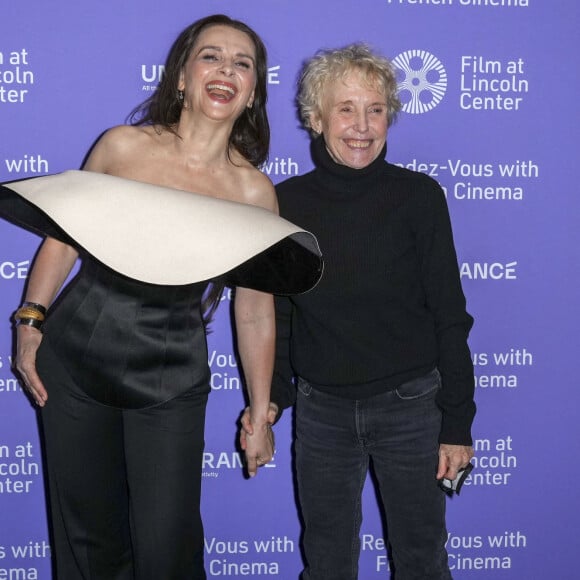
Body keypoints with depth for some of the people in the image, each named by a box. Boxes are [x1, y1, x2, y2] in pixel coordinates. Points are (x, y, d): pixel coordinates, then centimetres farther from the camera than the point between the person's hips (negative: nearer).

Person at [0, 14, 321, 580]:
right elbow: (63, 236, 6)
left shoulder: (254, 191, -6)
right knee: (88, 534, 14)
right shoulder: (123, 146, -5)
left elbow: (255, 312, 0)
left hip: (169, 380, -1)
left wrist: (260, 413, 4)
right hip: (75, 354, 1)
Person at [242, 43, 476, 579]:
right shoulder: (286, 203, -3)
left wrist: (458, 423, -6)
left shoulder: (418, 197, -9)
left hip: (409, 404, -1)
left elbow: (448, 315, -6)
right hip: (321, 408, 2)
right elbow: (274, 313, 7)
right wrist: (271, 395, -2)